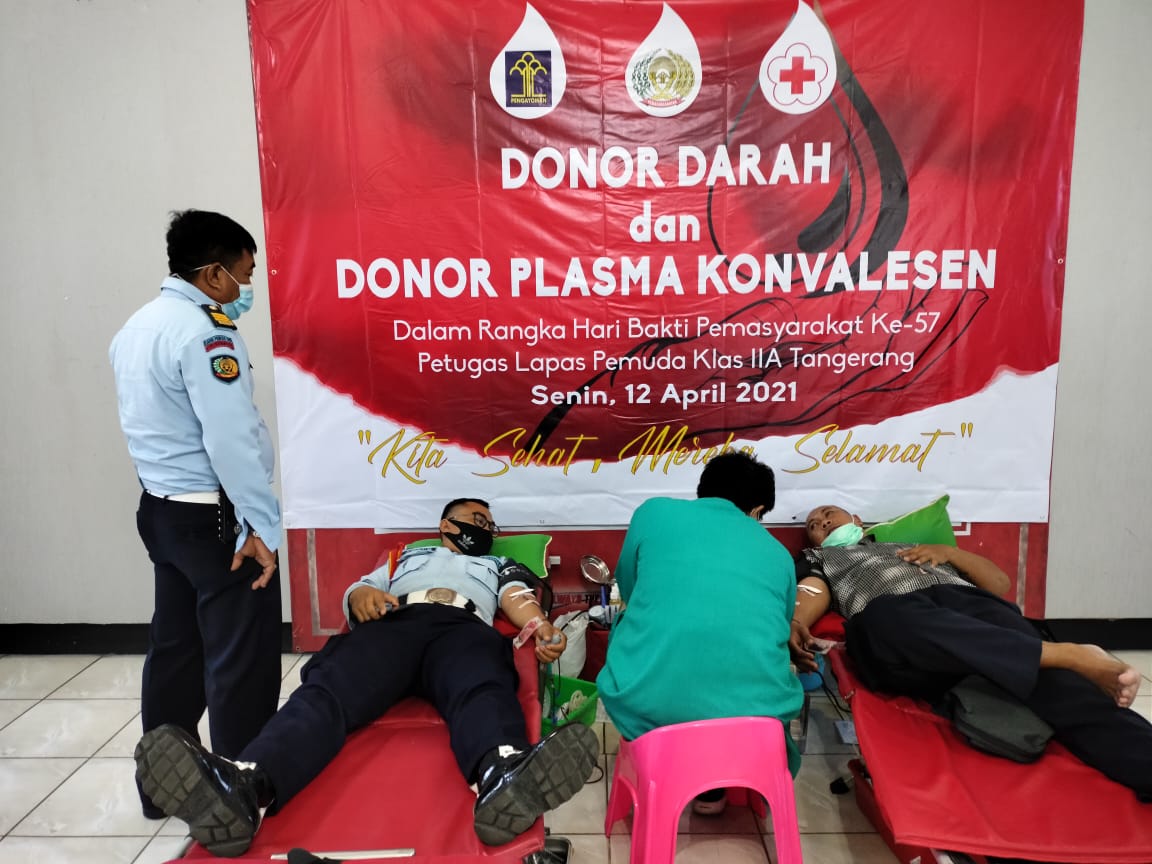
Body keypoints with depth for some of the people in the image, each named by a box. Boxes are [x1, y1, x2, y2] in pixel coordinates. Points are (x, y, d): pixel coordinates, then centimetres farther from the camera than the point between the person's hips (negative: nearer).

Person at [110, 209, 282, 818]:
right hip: (214, 515, -9)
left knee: (174, 646, 17)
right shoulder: (203, 333, -18)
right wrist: (262, 524, -20)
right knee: (241, 658, 1)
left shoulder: (135, 327, 11)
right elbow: (231, 438, -23)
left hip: (160, 509, 9)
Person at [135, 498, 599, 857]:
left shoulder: (499, 566, 38)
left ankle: (503, 778, -71)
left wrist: (543, 628, -7)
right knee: (325, 691, -32)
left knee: (484, 692, -38)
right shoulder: (407, 555, 40)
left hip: (464, 629, -1)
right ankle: (242, 788, -58)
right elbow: (359, 588, 26)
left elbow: (518, 597, 18)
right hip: (393, 624, 2)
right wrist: (362, 594, -1)